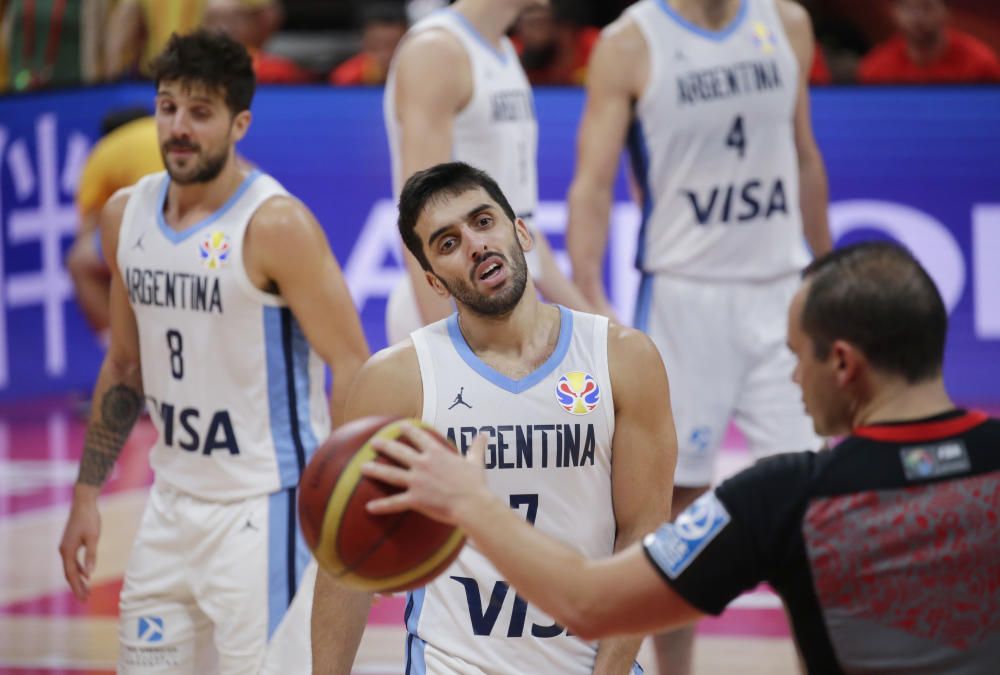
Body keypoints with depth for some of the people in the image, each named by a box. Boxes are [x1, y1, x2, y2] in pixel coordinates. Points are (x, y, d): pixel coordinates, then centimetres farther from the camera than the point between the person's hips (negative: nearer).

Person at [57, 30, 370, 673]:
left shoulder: (276, 226, -15)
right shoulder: (126, 215, 6)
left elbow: (353, 370, -16)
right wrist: (87, 493, 15)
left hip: (263, 509, -7)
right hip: (174, 501, 7)